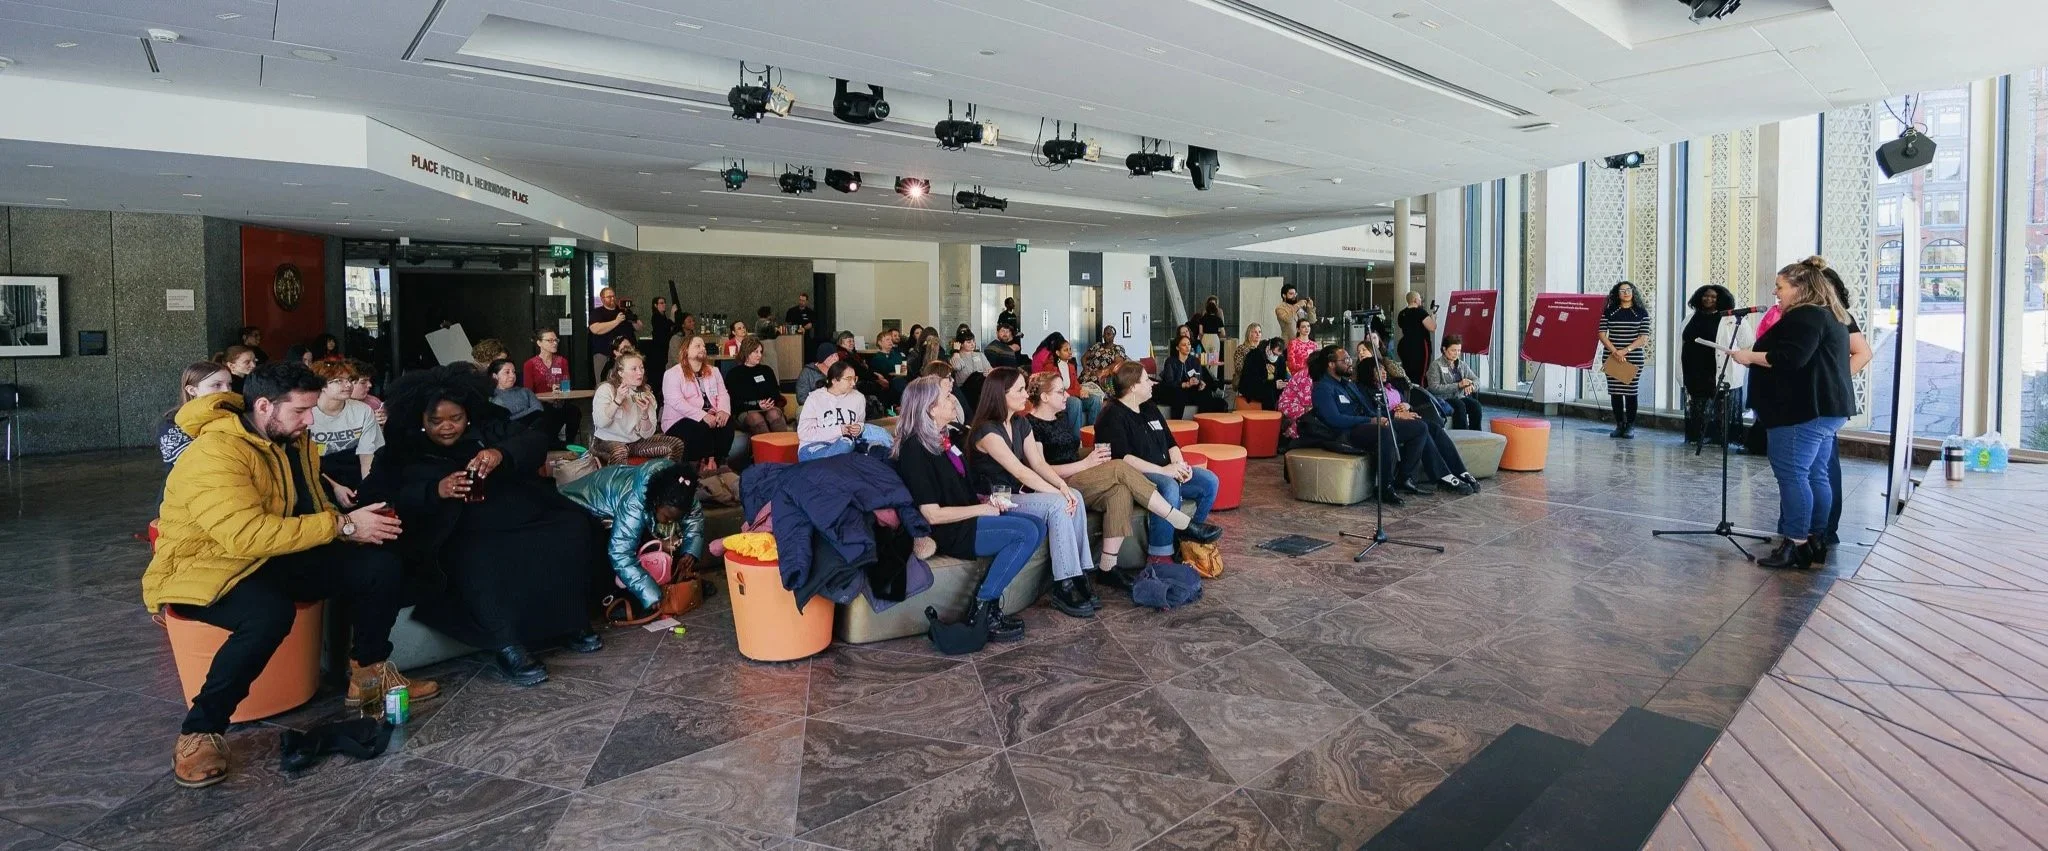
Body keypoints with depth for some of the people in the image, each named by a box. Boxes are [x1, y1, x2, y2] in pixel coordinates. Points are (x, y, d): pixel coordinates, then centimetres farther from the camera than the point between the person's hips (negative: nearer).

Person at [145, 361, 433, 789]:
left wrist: (355, 525, -9)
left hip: (276, 558, 8)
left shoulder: (293, 442, 3)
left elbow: (311, 508, 13)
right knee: (270, 612, -39)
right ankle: (201, 731, -18)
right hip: (204, 567, -8)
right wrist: (342, 526, -30)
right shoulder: (214, 454, -24)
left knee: (383, 566, -7)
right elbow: (247, 534, -35)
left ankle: (368, 675, 11)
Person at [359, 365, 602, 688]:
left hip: (522, 516, 3)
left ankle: (574, 622, -8)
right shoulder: (402, 451, 12)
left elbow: (536, 443, 1)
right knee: (476, 561, -37)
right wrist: (435, 491, -20)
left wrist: (502, 454, -22)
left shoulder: (489, 427, 15)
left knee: (574, 526, -22)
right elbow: (381, 499, -1)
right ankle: (508, 648, -32)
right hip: (462, 534, -3)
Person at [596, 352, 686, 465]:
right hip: (607, 442, -5)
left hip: (636, 442, 5)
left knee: (676, 445, -8)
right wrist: (617, 400, -28)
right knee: (620, 452, -39)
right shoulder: (606, 389, -8)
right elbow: (600, 423, -23)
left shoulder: (646, 393, 5)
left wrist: (644, 413, -18)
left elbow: (647, 434, -1)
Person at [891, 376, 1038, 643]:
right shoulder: (915, 449, -16)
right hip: (949, 532, -9)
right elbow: (932, 514, -19)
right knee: (1026, 532, -21)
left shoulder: (950, 436, 11)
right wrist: (982, 509, -13)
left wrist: (988, 501, 5)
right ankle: (982, 609, -11)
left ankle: (989, 605, -5)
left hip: (966, 518, 9)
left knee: (1037, 526, -7)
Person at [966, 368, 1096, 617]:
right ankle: (1063, 588, -21)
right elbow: (1020, 471, -22)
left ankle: (1079, 577, -14)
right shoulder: (986, 430, -17)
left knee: (1075, 496, -16)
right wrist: (1057, 493, -24)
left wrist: (1063, 486, -16)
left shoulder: (1021, 424, 10)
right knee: (1057, 505, -27)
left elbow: (1039, 463, 2)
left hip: (1018, 493, 8)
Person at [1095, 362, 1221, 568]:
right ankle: (1159, 556, -32)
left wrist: (1179, 465, -3)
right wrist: (1162, 470, -24)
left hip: (1166, 471, 9)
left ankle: (1192, 528, 11)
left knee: (1210, 481, -5)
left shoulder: (1150, 409, 19)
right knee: (1169, 487, -37)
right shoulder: (1113, 416, -10)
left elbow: (1171, 443, 20)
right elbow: (1123, 458, -21)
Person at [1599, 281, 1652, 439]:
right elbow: (1602, 334, 1)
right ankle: (1619, 425, 11)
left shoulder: (1641, 312, 4)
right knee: (1615, 391, 3)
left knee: (1630, 391, 0)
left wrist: (1626, 350, -14)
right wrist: (1614, 350, -13)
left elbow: (1644, 337, -2)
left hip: (1634, 358, -1)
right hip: (1611, 357, 1)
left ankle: (1630, 426, 7)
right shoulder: (1609, 312, 6)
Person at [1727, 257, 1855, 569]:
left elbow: (1789, 358, -24)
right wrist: (1758, 354, 20)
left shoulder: (1805, 316, -14)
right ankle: (1815, 542, 17)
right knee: (1815, 475, 12)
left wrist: (1750, 356, -13)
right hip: (1825, 407, 11)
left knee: (1792, 474, -9)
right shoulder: (1829, 314, 20)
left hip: (1804, 410, -11)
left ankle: (1795, 545, -8)